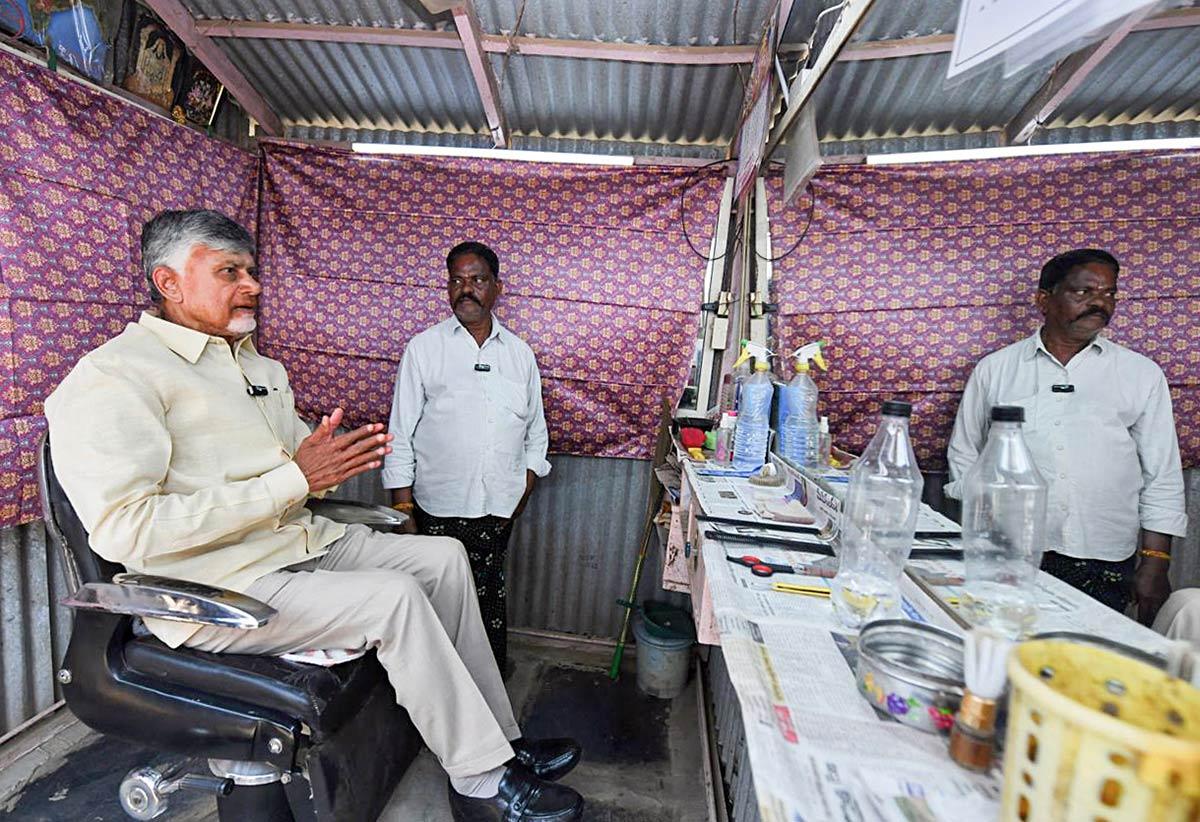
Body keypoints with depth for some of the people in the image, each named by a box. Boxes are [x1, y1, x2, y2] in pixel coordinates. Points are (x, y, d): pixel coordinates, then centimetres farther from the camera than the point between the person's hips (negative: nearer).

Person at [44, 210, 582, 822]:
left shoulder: (260, 365, 18)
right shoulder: (112, 376, -11)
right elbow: (126, 530, -21)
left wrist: (330, 460, -4)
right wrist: (292, 480, -23)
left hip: (304, 542, 9)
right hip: (217, 585, -8)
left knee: (444, 557, -1)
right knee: (394, 597, -26)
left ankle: (499, 736, 9)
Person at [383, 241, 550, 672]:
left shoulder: (519, 353, 6)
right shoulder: (423, 348, -1)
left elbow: (536, 431, 12)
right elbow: (401, 433, -2)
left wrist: (524, 489, 3)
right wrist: (402, 506, -4)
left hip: (498, 507, 2)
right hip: (438, 507, -1)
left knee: (490, 596, 12)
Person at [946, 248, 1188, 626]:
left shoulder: (1142, 374, 7)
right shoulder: (994, 368, 3)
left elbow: (1162, 478, 7)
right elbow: (964, 457, 6)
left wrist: (1155, 563, 1)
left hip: (1104, 565, 2)